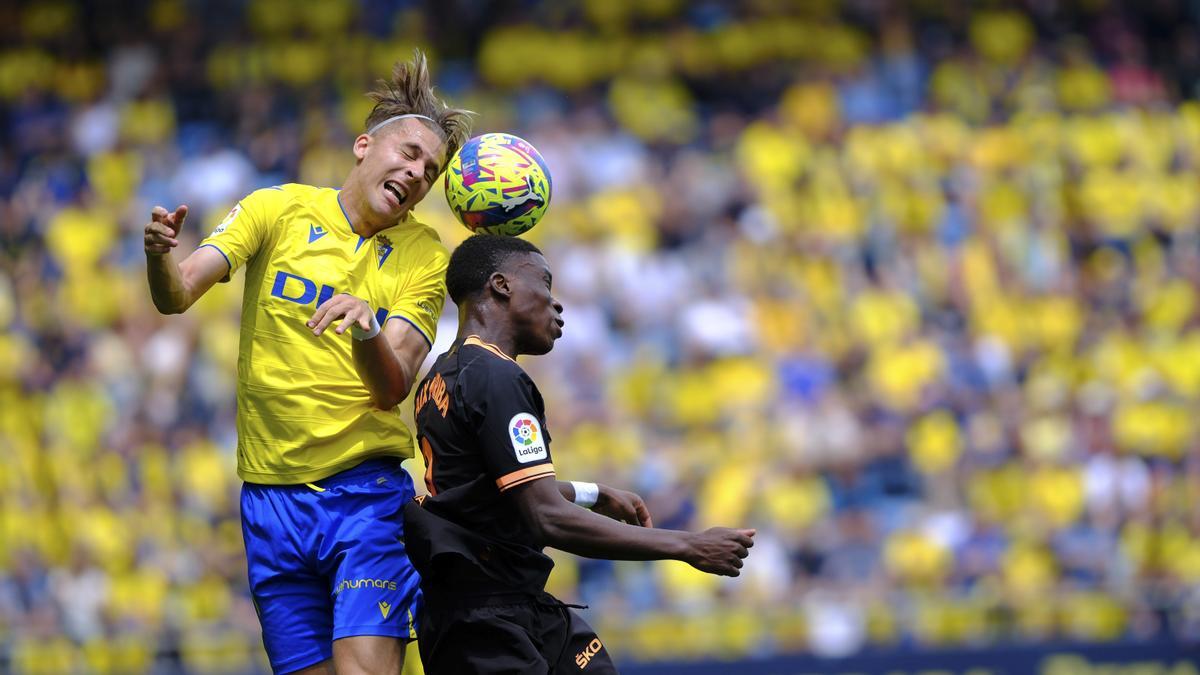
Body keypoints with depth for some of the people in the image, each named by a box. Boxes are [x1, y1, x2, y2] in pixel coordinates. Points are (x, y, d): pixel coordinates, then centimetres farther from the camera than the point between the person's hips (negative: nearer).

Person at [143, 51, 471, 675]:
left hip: (366, 490, -1)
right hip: (270, 494, 1)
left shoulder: (422, 256, 0)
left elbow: (393, 388, -10)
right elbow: (177, 296, -8)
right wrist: (161, 258, -31)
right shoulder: (278, 209, 1)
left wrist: (366, 330, -32)